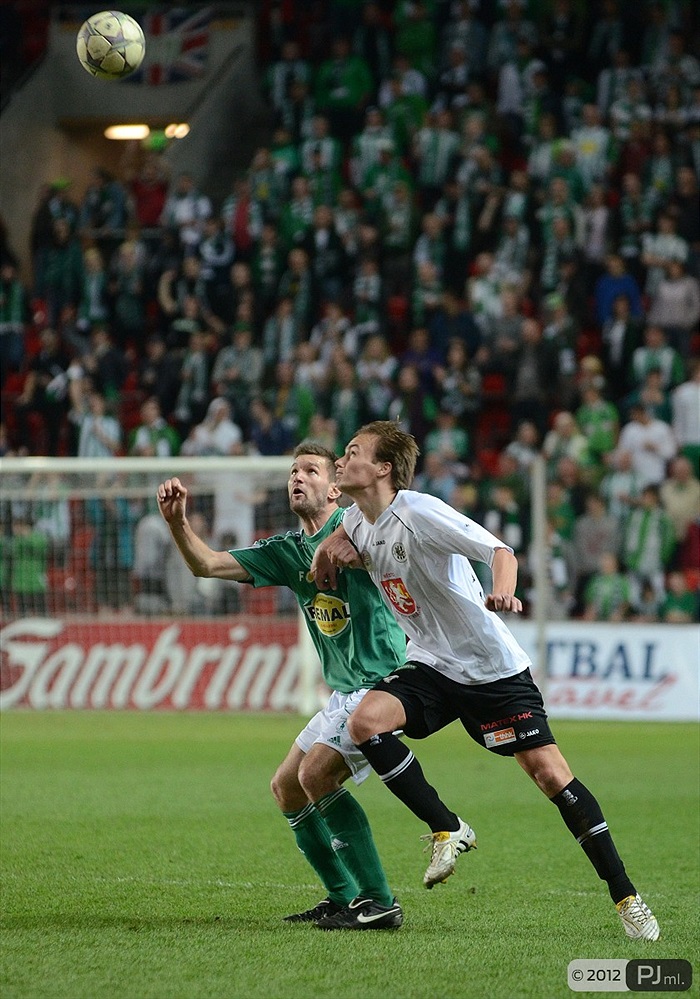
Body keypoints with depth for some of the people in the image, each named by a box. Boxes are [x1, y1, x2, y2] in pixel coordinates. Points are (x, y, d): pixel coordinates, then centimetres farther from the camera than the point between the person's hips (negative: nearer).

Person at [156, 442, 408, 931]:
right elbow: (207, 564, 8)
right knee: (286, 787, 11)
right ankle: (344, 897, 20)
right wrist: (178, 522, -9)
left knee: (315, 773, -22)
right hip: (345, 692, 9)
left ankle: (379, 902, -20)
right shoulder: (288, 551, 12)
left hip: (385, 682, -9)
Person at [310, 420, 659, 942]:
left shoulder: (419, 512, -20)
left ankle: (627, 898, 0)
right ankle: (448, 830, -6)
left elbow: (500, 551, -26)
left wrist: (503, 592, -47)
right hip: (429, 665, 6)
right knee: (365, 722, -21)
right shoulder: (359, 519, 2)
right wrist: (333, 548, 5)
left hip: (494, 667, -6)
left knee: (550, 772, -10)